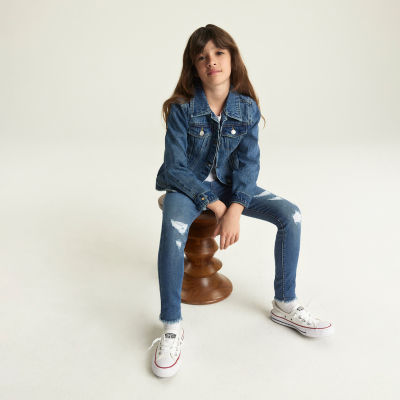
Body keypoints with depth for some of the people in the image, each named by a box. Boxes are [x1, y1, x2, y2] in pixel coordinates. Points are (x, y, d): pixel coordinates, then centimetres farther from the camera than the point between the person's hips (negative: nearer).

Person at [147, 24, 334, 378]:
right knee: (174, 227, -37)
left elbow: (248, 162, -10)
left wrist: (235, 209, -25)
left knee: (291, 214, -13)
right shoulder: (182, 109, -14)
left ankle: (285, 305, 5)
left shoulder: (247, 108, -6)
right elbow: (175, 167, -15)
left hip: (229, 185, 4)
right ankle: (172, 328, -20)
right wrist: (214, 204, -22)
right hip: (187, 186, -3)